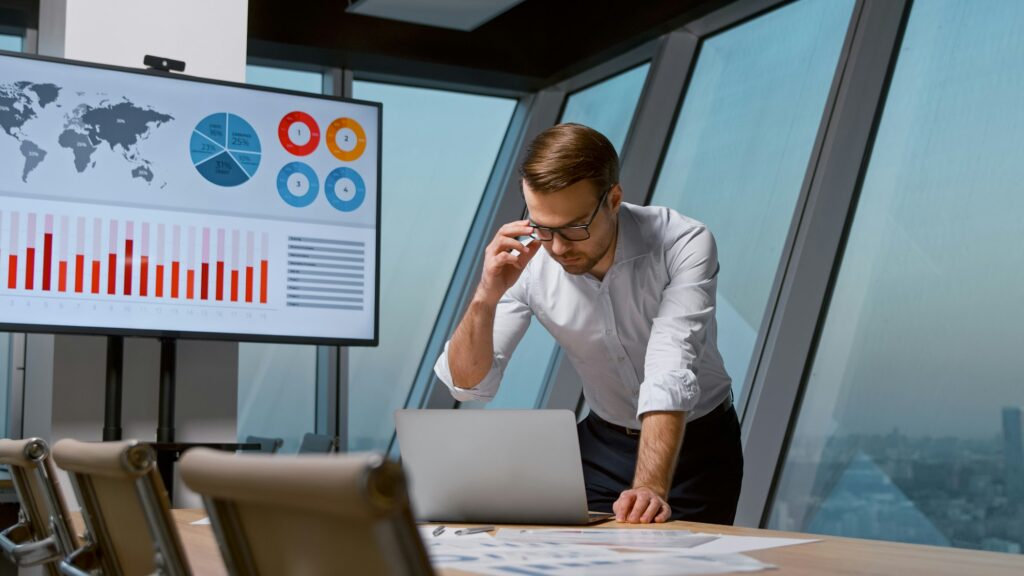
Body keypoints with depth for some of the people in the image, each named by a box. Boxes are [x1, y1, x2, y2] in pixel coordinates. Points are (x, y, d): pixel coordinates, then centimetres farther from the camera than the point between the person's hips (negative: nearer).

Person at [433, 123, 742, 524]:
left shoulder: (684, 245, -24)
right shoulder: (526, 263, -16)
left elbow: (670, 374, -34)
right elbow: (468, 386, -14)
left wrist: (650, 488, -47)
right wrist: (485, 298, -31)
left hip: (698, 443, -2)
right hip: (605, 443, 2)